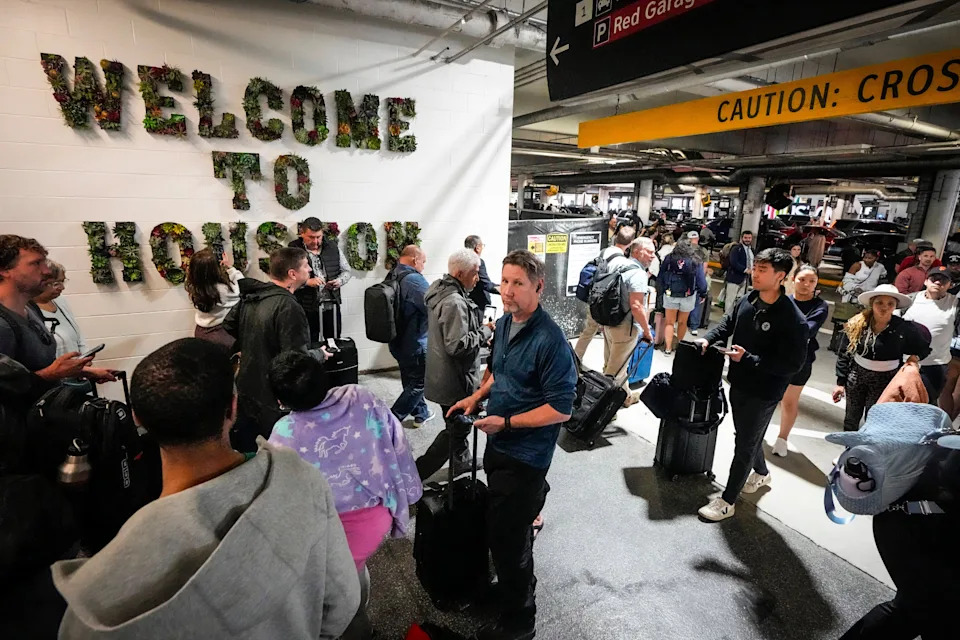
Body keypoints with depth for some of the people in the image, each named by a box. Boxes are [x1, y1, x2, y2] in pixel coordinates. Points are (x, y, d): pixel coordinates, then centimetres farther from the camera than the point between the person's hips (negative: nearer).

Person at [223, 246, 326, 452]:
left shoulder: (250, 296, 2)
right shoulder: (289, 307, -25)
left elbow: (226, 329, 14)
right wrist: (320, 354, -9)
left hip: (245, 391, 8)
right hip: (275, 399, -8)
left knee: (241, 452, 23)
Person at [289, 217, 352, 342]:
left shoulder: (333, 247, 5)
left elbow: (346, 271, 12)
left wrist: (339, 281, -8)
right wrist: (307, 282, -24)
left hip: (332, 306, 3)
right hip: (307, 308, -3)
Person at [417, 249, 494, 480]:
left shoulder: (442, 292, 6)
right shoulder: (454, 302, -27)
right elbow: (457, 345, -31)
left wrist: (479, 331, 8)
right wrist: (485, 332, -18)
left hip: (444, 375, 10)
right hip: (454, 380, -10)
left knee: (458, 424, 26)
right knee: (456, 429, 6)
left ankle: (462, 460, 47)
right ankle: (417, 473, 11)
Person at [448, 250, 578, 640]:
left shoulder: (549, 340, -24)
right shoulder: (504, 323, 1)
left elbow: (561, 409, -23)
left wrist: (505, 423, -22)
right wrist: (477, 397, 2)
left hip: (525, 455, -8)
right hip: (498, 445, 8)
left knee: (507, 538, 6)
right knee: (511, 530, 26)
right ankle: (518, 589, 52)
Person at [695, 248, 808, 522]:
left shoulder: (793, 319, -24)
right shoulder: (747, 301, -4)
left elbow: (794, 364, -23)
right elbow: (727, 324, 13)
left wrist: (748, 358, -27)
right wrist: (708, 338, -5)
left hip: (763, 392, -7)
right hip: (739, 383, 7)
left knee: (744, 445, 5)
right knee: (747, 435, 25)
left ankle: (727, 501, 19)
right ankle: (761, 473, 53)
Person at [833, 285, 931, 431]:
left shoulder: (904, 328, -11)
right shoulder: (856, 324, -9)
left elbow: (925, 348, 9)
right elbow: (843, 353, -2)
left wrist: (915, 357, -13)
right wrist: (840, 382, -2)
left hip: (885, 380, -1)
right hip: (856, 375, 1)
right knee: (851, 417, 14)